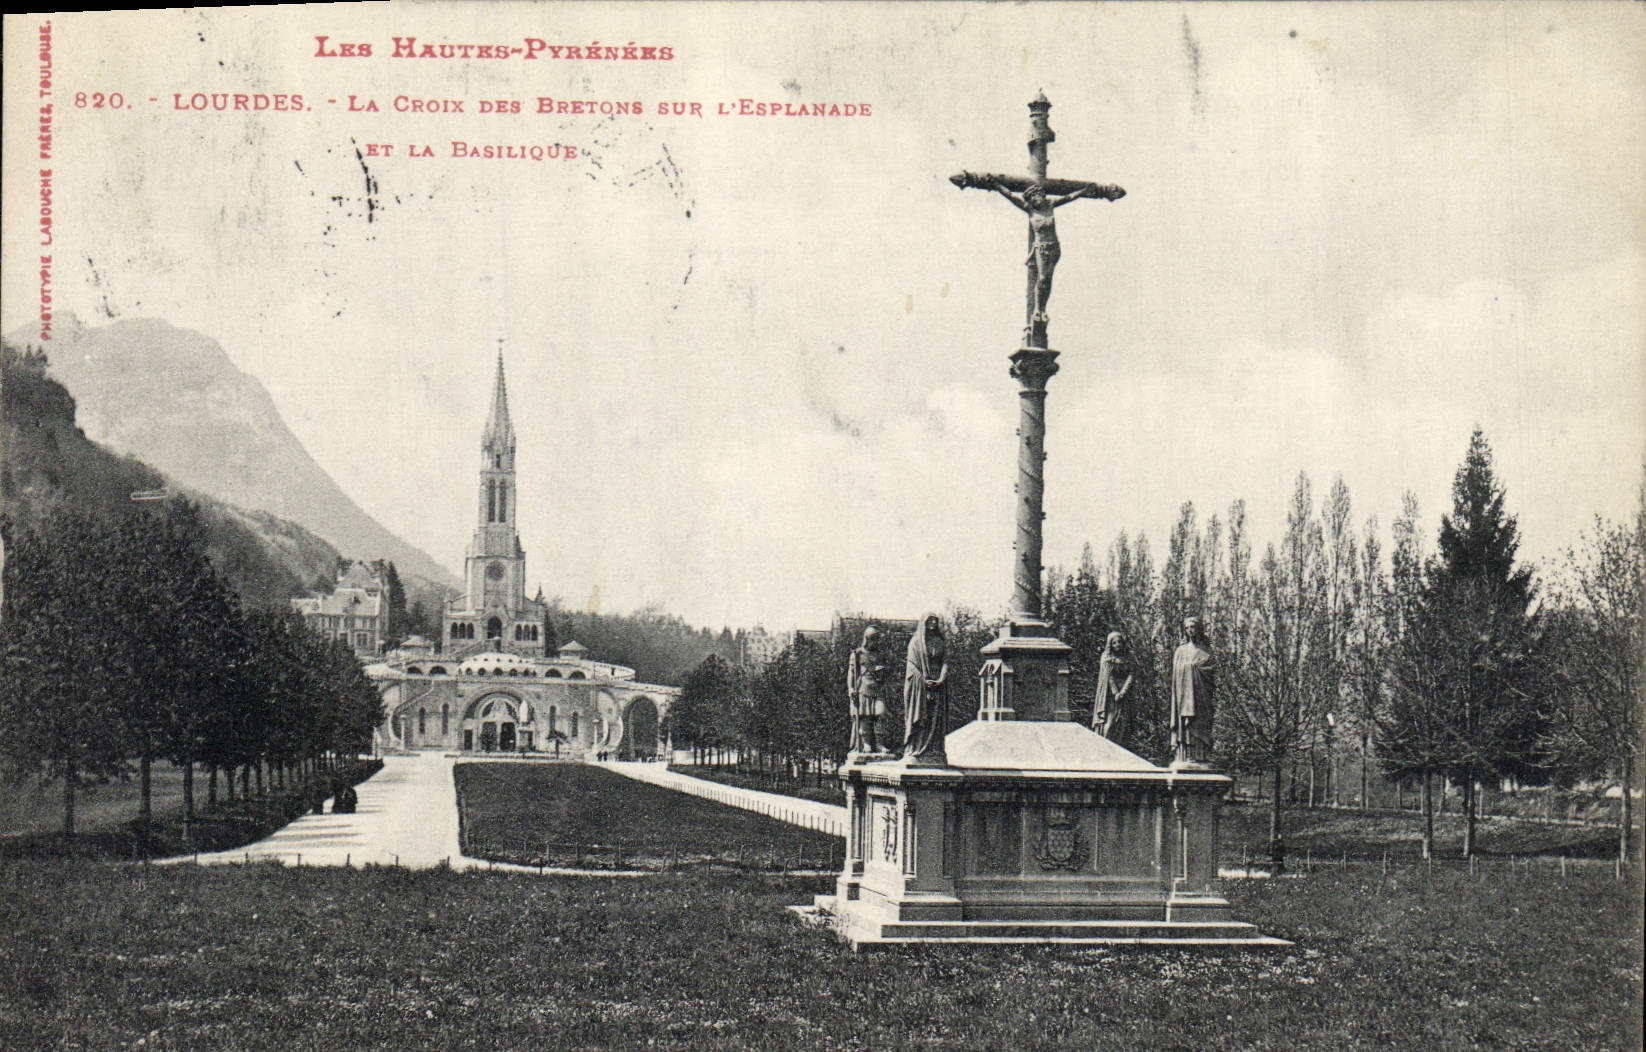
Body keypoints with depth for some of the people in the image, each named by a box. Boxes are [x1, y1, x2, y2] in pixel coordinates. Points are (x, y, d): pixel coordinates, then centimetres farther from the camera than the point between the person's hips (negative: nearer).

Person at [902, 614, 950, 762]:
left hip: (937, 684, 3)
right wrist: (924, 681, -13)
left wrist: (941, 680, -9)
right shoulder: (915, 642, 4)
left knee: (936, 720, -2)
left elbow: (945, 662, 7)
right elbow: (912, 664, -2)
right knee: (918, 718, -8)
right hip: (919, 685, -3)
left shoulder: (941, 642, 14)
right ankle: (913, 751, -8)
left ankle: (933, 751, -3)